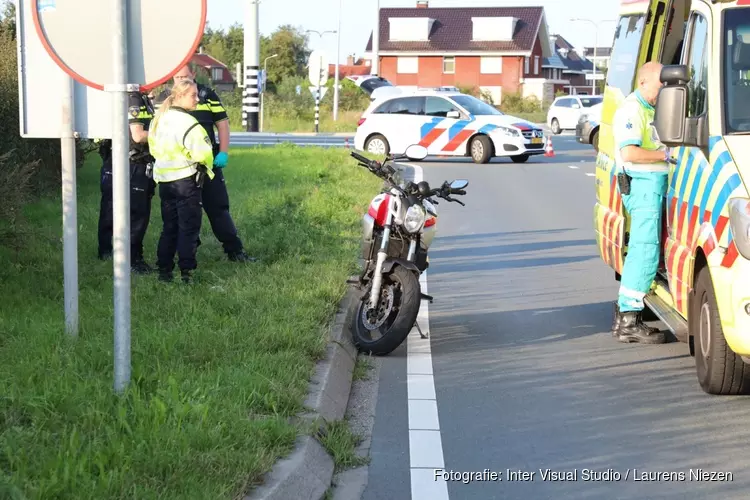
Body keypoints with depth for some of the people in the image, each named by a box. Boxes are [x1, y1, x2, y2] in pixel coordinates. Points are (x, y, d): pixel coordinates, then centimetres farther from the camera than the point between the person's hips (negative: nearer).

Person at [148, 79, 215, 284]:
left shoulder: (159, 119, 7)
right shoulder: (188, 123, -19)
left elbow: (154, 147, 17)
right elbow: (202, 153, -21)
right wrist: (207, 169, -1)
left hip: (164, 180, 8)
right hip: (186, 180, -8)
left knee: (169, 226, 15)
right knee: (189, 227, 0)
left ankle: (164, 270, 16)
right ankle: (186, 272, -2)